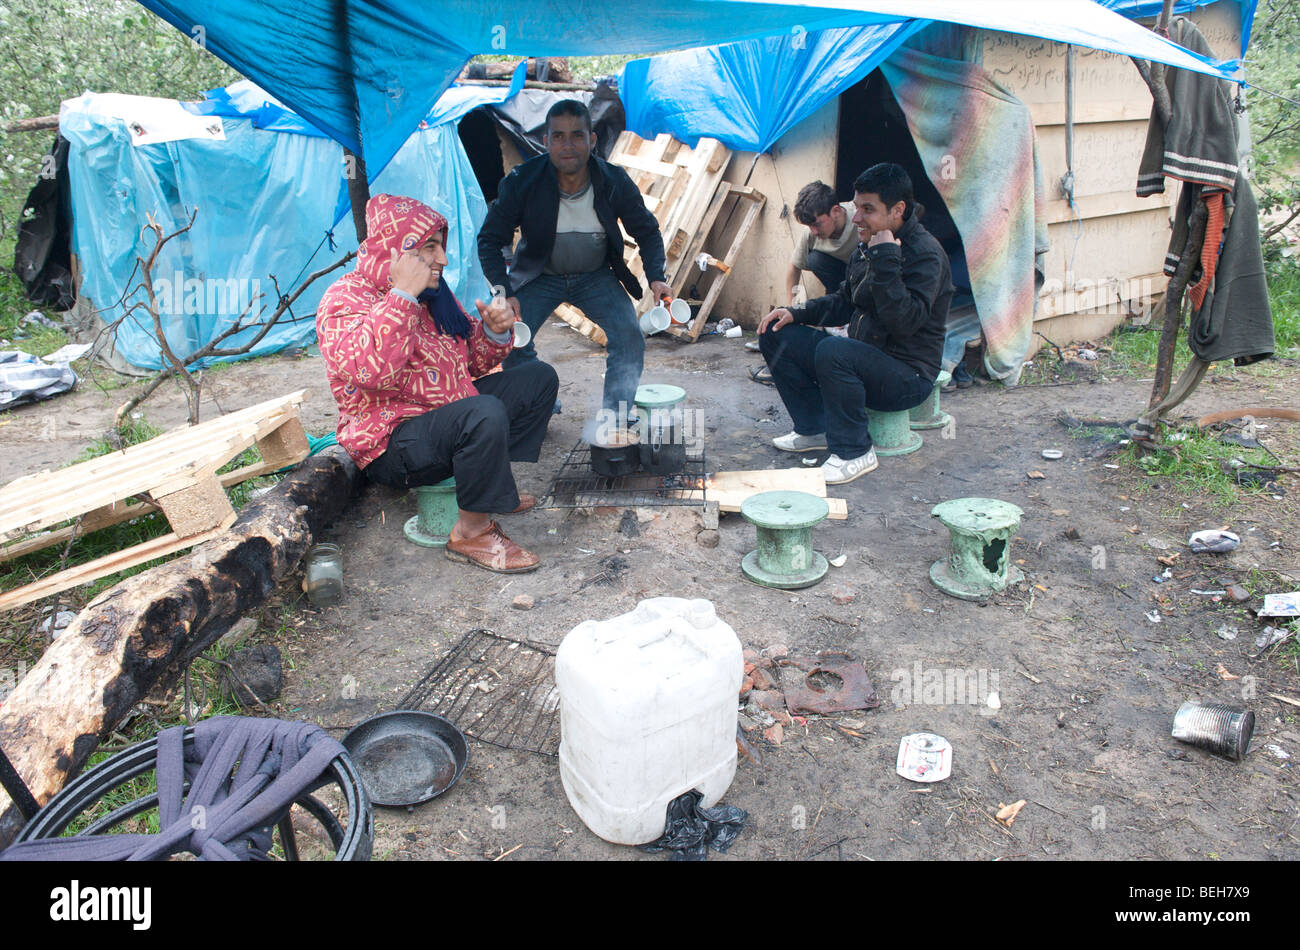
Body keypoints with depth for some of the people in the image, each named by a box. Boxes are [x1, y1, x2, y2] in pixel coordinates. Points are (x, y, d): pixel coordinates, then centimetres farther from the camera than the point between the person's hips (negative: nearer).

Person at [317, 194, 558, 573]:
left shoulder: (430, 294, 13)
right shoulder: (345, 299, -14)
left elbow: (471, 360, 21)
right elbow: (371, 372, -34)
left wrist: (493, 333, -2)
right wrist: (403, 296, -30)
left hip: (449, 416, 10)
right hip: (393, 444, -10)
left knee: (539, 377, 14)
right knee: (485, 413, -38)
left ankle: (495, 484, 6)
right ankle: (472, 531, -19)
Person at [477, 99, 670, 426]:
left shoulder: (614, 182, -16)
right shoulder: (523, 181, -20)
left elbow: (647, 232, -1)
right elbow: (490, 240, -12)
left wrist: (656, 277, -19)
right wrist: (504, 293, -26)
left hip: (597, 277, 1)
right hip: (539, 276, -1)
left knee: (629, 336, -19)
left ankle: (615, 419, -4)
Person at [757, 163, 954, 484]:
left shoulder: (926, 254, -17)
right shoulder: (866, 247, 9)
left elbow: (904, 322, -30)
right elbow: (844, 302, 21)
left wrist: (885, 260, -29)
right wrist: (796, 313, 6)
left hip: (909, 377, -9)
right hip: (863, 359, 9)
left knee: (833, 350, -37)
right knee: (775, 336, 2)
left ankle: (854, 451, -19)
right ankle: (814, 429, 8)